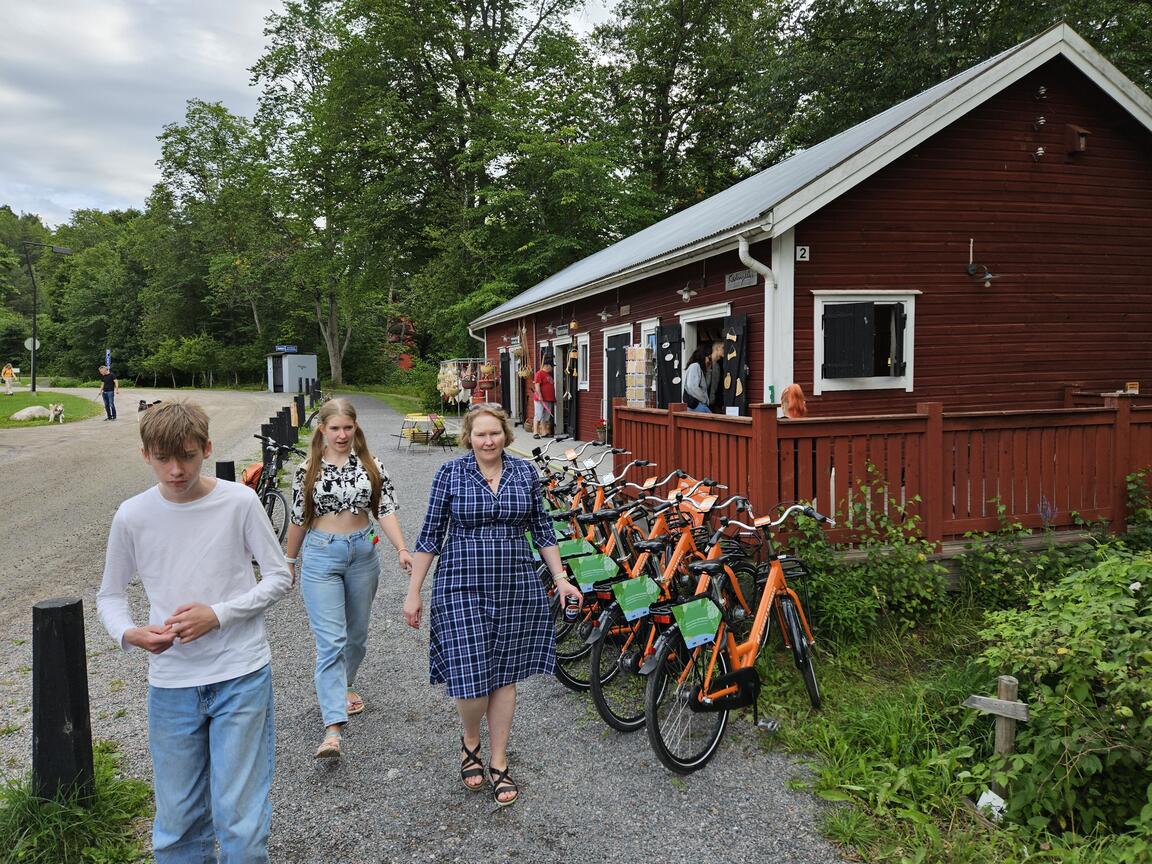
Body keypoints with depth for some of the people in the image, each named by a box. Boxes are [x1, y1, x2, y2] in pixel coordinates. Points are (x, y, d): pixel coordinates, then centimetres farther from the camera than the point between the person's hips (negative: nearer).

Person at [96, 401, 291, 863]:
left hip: (242, 675, -2)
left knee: (240, 820, 1)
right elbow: (110, 595, 10)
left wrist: (219, 615, -15)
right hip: (171, 684, 2)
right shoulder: (132, 517, -3)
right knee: (177, 823, 13)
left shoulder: (239, 502, -8)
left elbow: (279, 577, -1)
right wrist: (129, 634, -11)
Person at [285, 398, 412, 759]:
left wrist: (402, 549, -15)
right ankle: (333, 727, -12)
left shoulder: (371, 466, 0)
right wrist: (290, 560, 14)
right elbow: (299, 519, 5)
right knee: (330, 641, -10)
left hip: (363, 553, 3)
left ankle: (345, 684, 45)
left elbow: (386, 510, -3)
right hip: (321, 556, -2)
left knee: (357, 632, 17)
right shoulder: (308, 470, -3)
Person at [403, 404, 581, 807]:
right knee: (471, 679, -4)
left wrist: (561, 578, 6)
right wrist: (413, 592, -1)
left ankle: (499, 764, 25)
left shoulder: (525, 472, 3)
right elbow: (430, 536, 0)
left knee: (504, 676, 9)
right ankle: (470, 742, 28)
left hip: (516, 588, 2)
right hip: (462, 589, -2)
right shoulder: (450, 473, -4)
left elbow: (542, 530, 10)